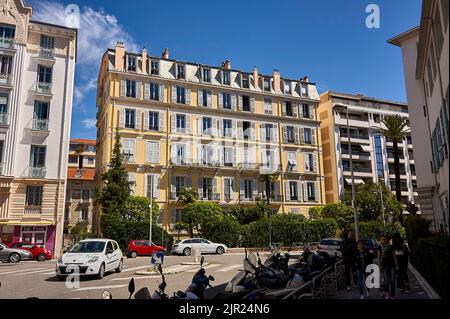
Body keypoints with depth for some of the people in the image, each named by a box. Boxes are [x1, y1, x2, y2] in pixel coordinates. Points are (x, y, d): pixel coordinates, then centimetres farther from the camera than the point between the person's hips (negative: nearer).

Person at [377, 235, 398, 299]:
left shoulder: (391, 247, 5)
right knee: (386, 281, -9)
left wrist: (396, 265, 4)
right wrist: (379, 266, -4)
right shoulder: (380, 247, 0)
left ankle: (392, 295, 14)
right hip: (384, 265, -2)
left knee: (392, 281, 3)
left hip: (392, 265, 2)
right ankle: (386, 293, 13)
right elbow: (379, 257, 2)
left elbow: (394, 256, 9)